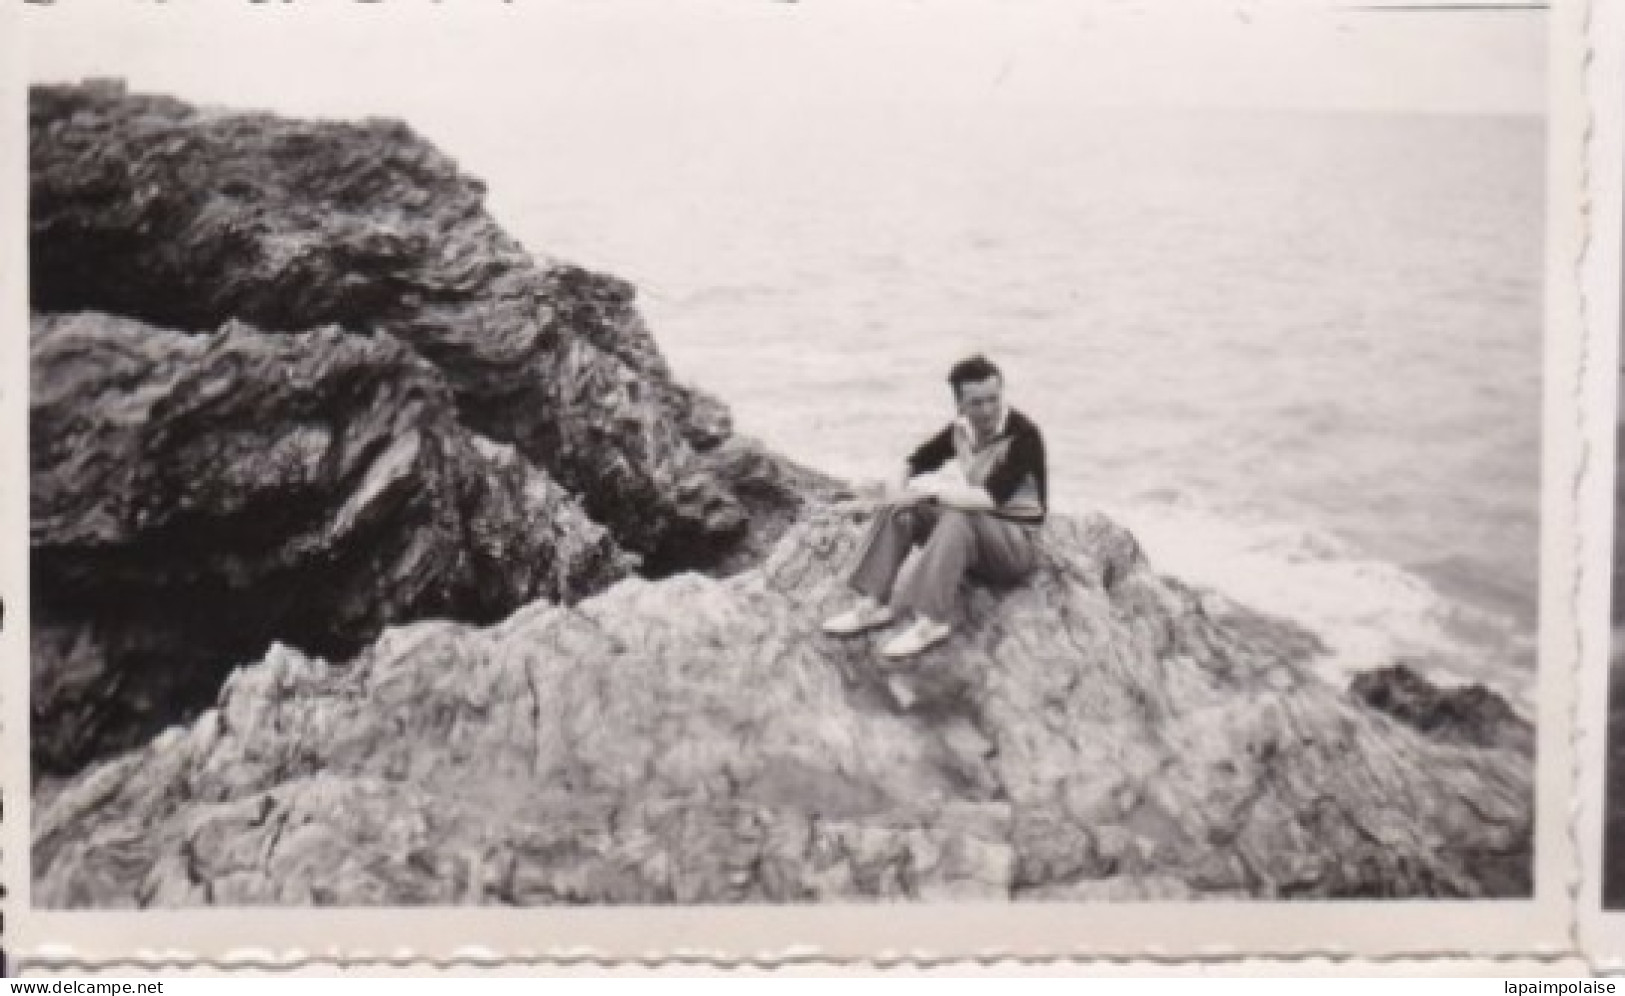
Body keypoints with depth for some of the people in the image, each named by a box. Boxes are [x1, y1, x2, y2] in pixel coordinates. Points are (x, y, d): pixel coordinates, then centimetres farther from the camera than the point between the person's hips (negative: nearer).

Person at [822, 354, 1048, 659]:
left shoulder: (1024, 435, -23)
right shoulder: (961, 429, -2)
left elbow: (989, 499, -34)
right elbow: (915, 463, 6)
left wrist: (933, 488, -27)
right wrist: (902, 486, -17)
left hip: (1016, 545, -7)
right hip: (971, 539, 7)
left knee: (958, 518, -35)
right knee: (902, 506, -9)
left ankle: (931, 621, -41)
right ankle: (874, 603, -18)